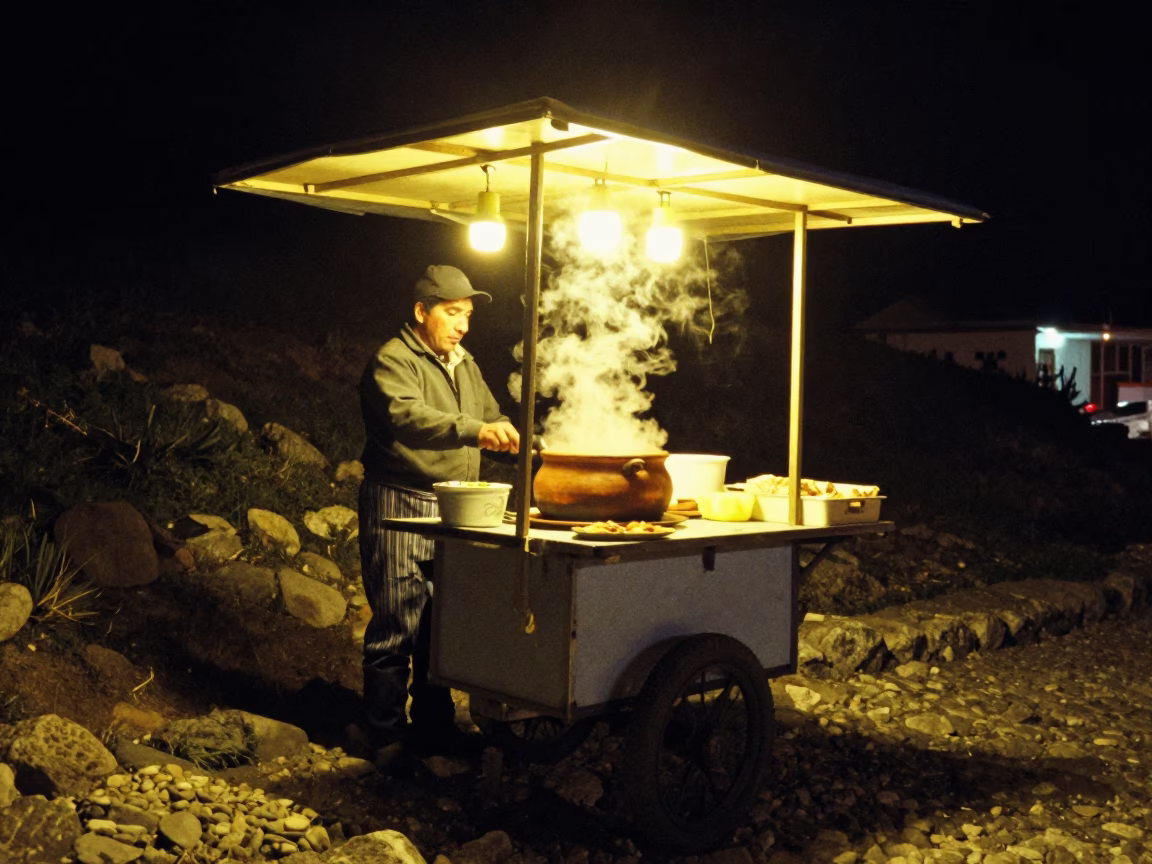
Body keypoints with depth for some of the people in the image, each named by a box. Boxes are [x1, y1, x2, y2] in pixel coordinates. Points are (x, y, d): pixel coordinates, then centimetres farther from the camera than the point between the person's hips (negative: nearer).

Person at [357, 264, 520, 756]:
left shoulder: (465, 366, 19)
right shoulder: (393, 361, -9)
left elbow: (492, 419, 28)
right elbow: (405, 417, -28)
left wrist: (513, 439, 8)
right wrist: (474, 431, -39)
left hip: (454, 512, 8)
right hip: (401, 508, -8)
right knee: (397, 625, -6)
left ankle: (433, 724, 23)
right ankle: (385, 735, 5)